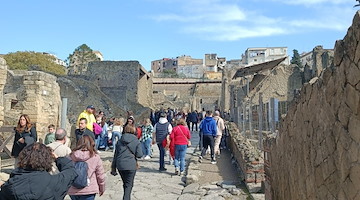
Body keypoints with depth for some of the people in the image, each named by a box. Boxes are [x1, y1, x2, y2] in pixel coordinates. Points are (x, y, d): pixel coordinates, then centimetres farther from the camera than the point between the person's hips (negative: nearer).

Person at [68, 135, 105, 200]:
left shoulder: (71, 156, -2)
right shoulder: (95, 157, -7)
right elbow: (100, 176, -2)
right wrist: (102, 189, 14)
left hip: (72, 191, 3)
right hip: (88, 192, -3)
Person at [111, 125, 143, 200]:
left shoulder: (120, 141, 6)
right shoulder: (136, 141, -3)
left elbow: (115, 155, 8)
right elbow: (139, 155, -9)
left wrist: (113, 168, 14)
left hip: (120, 166, 4)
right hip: (131, 166, -4)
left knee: (125, 183, 21)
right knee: (129, 184, 5)